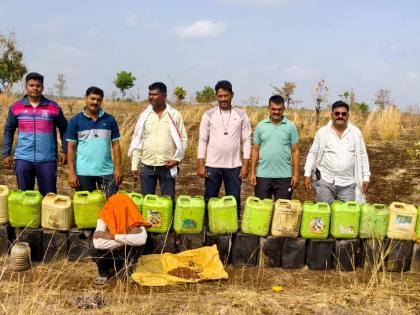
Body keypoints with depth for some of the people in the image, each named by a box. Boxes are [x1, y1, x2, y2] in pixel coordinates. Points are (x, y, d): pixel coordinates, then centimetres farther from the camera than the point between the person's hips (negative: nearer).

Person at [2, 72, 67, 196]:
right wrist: (6, 154, 7)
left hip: (47, 159, -1)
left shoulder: (54, 107, 1)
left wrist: (65, 151, 3)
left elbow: (64, 129, 9)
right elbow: (8, 131, 11)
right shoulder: (16, 107, 4)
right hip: (23, 159, 1)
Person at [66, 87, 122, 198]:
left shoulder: (110, 120, 3)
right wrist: (71, 173, -6)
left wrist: (118, 168, -2)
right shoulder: (75, 121, 0)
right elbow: (71, 148, -1)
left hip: (106, 171, 1)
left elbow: (115, 145, 5)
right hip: (83, 172, -1)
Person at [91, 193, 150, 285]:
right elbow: (97, 243, -38)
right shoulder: (104, 218, -22)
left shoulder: (133, 218, -22)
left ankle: (129, 270, -2)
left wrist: (113, 236, -39)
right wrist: (127, 239, -34)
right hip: (109, 255, 0)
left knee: (139, 243, -28)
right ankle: (104, 274, 0)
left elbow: (142, 239, -42)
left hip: (126, 255, 0)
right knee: (95, 251, -31)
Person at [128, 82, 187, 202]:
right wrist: (134, 165, 2)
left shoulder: (175, 115, 0)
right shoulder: (144, 115, 5)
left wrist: (177, 158, -9)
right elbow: (137, 141, 6)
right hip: (146, 166, 2)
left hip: (167, 167, -2)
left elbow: (183, 138, 3)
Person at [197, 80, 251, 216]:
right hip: (212, 165, 0)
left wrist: (245, 165, -5)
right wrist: (200, 165, -5)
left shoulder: (241, 115, 2)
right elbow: (202, 140, 2)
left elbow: (246, 141, 2)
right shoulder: (208, 115, 1)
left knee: (234, 201, 5)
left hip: (234, 166, 0)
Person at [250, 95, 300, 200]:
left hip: (284, 176, -1)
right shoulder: (260, 126, 4)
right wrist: (253, 172, 1)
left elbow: (295, 151, 2)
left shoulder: (291, 126, 1)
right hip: (263, 175, 1)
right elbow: (255, 150, 7)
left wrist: (296, 174, -3)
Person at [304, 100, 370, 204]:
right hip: (325, 181, -1)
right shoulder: (322, 132, 1)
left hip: (348, 183, 1)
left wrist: (366, 177, 3)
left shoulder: (356, 132, 4)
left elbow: (362, 155, 8)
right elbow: (313, 154, 4)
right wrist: (308, 174, -2)